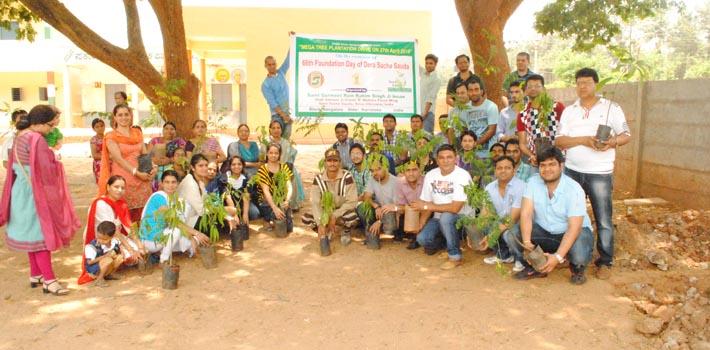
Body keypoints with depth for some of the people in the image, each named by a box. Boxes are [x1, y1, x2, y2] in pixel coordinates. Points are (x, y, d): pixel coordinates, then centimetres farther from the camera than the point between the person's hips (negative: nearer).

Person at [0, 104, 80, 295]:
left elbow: (17, 165, 14)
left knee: (32, 234, 16)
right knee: (40, 232, -6)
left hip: (22, 190, 9)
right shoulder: (36, 139, -20)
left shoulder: (21, 136, 9)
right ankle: (49, 280, -2)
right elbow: (46, 169, -22)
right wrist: (55, 161, -4)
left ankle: (35, 275, 26)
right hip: (34, 192, -9)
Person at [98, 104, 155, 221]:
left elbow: (145, 154, 9)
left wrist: (153, 167, -11)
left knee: (143, 215, 3)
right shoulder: (111, 136, -1)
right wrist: (136, 172, -20)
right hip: (122, 180, -4)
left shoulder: (137, 133, 13)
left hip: (141, 180, 4)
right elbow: (119, 159, -11)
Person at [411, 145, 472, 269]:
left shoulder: (462, 176, -19)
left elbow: (455, 208, -25)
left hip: (461, 217, -5)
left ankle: (455, 257, -15)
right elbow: (427, 203, 3)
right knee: (422, 238, -20)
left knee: (445, 217, -36)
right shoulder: (430, 175, -2)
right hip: (439, 218, 5)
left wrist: (426, 206, -21)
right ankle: (444, 242, 15)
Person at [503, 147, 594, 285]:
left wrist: (558, 257, -37)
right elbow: (526, 213, -19)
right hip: (543, 231, 3)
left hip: (572, 232, -3)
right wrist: (526, 242, -35)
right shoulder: (533, 182, -11)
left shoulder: (574, 189, -22)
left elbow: (574, 227, -27)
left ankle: (577, 269, 6)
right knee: (509, 234, -21)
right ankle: (534, 268, 4)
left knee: (579, 257, -35)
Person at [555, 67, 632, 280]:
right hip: (572, 171, 3)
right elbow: (559, 141, 0)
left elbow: (626, 135, 0)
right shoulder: (569, 111, 8)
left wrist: (613, 141, -21)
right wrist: (583, 140, -16)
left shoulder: (611, 108, 2)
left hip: (600, 173, -3)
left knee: (603, 220, 0)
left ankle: (605, 262, 12)